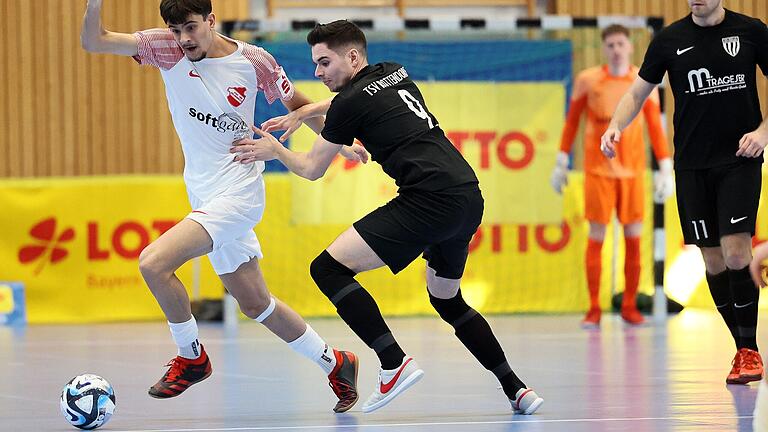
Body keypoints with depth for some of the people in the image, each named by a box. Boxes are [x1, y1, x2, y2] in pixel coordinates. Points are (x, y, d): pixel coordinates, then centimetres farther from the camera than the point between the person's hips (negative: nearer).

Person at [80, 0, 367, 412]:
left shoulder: (253, 61, -9)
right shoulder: (167, 48, -3)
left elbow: (296, 102, 8)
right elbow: (94, 42, -8)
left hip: (237, 192, -5)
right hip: (206, 198, 5)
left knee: (154, 262, -22)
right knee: (255, 303, 13)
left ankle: (191, 358, -2)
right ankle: (335, 365, 30)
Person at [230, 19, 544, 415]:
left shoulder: (351, 103, -2)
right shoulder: (395, 73, 21)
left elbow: (311, 169, 11)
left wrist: (274, 150, 26)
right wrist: (298, 115, 40)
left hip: (430, 201, -9)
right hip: (470, 198, 9)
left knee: (328, 268, -8)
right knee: (447, 301, 27)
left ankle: (394, 363, -19)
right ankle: (516, 389, 21)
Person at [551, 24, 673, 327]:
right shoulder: (587, 80, -1)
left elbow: (656, 128, 4)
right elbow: (571, 123, 8)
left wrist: (666, 169, -1)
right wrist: (561, 163, 7)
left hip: (633, 171, 1)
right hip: (598, 171, -1)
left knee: (634, 237, 1)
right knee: (596, 237, -2)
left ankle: (630, 306, 12)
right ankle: (594, 309, 4)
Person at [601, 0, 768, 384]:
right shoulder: (669, 39, 4)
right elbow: (637, 93, 11)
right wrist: (615, 126, -8)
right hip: (691, 165, 2)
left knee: (736, 253, -14)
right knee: (713, 260, 2)